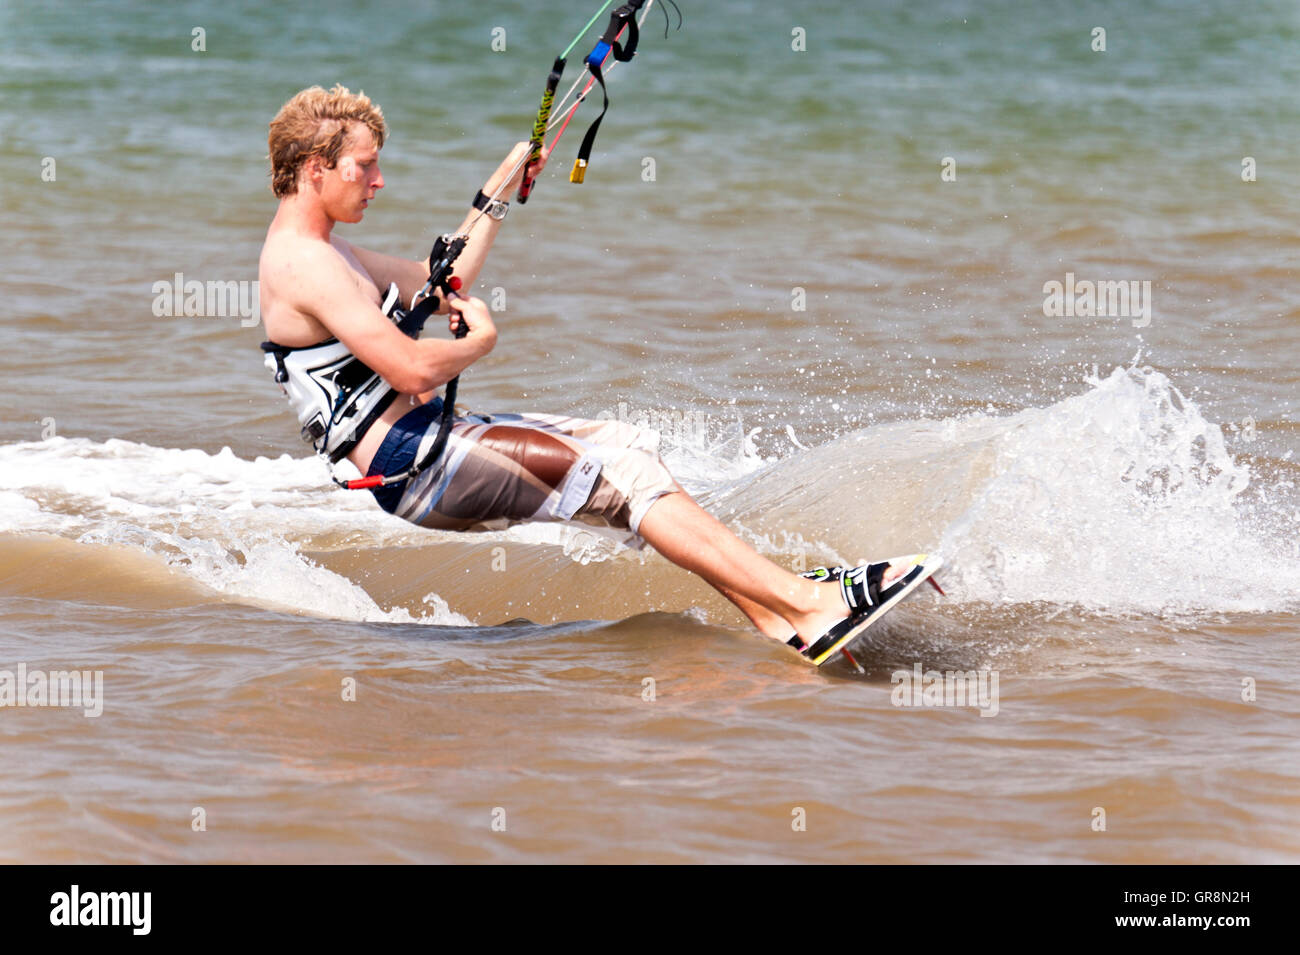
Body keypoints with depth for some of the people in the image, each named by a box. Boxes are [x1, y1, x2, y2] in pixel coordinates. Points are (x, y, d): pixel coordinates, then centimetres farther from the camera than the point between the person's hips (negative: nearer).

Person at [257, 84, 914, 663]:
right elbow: (412, 370, -23)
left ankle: (775, 619, -8)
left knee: (626, 446, 2)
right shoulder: (302, 261, -16)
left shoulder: (320, 249, 18)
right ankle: (809, 604, -20)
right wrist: (480, 341, -2)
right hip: (411, 465, -11)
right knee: (619, 472, -17)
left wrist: (502, 186, 28)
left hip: (432, 436, 11)